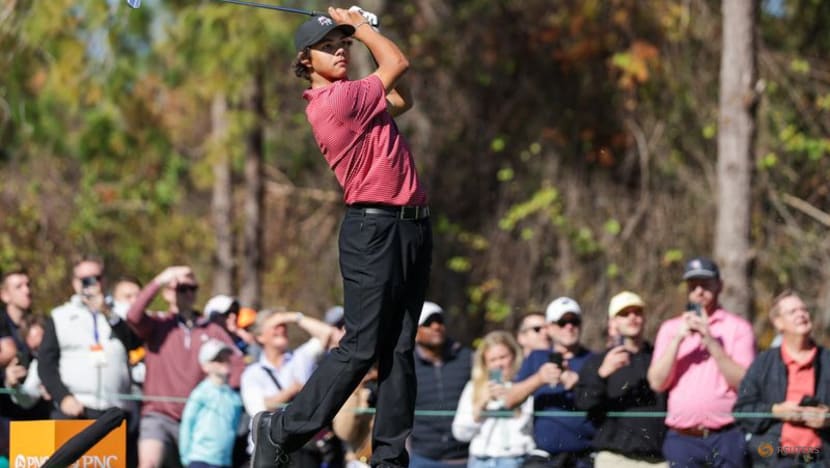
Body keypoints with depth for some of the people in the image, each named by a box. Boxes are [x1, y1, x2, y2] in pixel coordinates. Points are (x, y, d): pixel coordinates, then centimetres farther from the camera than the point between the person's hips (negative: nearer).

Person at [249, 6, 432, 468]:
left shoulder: (354, 99, 15)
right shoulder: (337, 99, -12)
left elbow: (401, 99, 28)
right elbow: (398, 63, -4)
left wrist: (358, 30, 23)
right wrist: (362, 26, 12)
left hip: (412, 228, 9)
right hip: (374, 228, -9)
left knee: (400, 349, 4)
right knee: (361, 348, -9)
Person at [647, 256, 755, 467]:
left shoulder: (738, 327, 6)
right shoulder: (670, 328, 13)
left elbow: (744, 382, -6)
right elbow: (657, 382, 2)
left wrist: (711, 341, -12)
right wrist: (678, 339, -8)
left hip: (726, 439, -2)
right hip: (682, 439, 2)